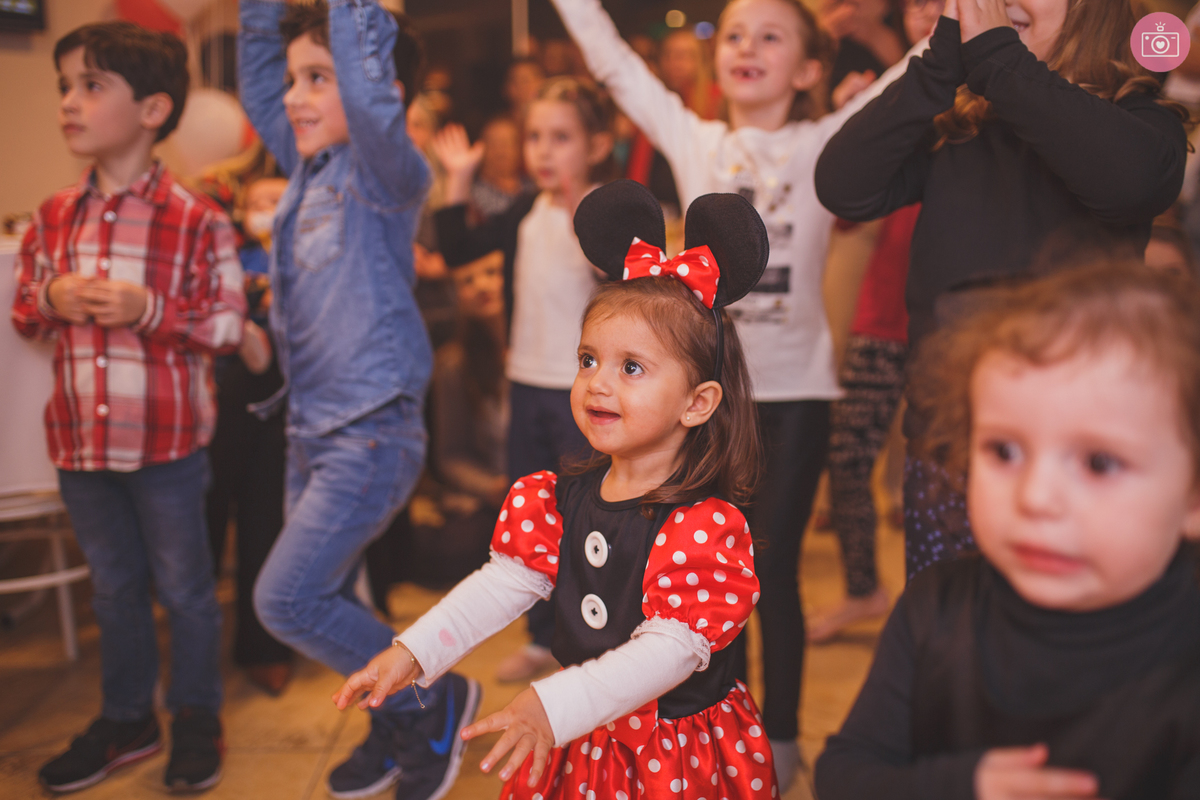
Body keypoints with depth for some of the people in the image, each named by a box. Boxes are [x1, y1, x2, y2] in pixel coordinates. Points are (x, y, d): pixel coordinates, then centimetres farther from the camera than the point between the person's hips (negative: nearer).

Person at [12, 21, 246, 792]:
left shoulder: (197, 219, -12)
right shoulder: (55, 216, 4)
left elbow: (228, 322, -9)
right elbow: (22, 310, 13)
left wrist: (150, 309, -23)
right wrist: (51, 301, -9)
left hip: (168, 439, -5)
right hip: (80, 436, 5)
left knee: (184, 588, 11)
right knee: (114, 586, 19)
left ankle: (196, 720, 29)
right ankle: (126, 719, 35)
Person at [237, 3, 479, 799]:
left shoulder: (389, 170, -12)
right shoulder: (312, 168, 10)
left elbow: (369, 92, -31)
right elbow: (257, 87, 20)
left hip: (374, 431, -9)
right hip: (312, 430, 9)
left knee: (287, 598, -11)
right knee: (324, 600, 15)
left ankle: (432, 701, 8)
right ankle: (402, 730, 35)